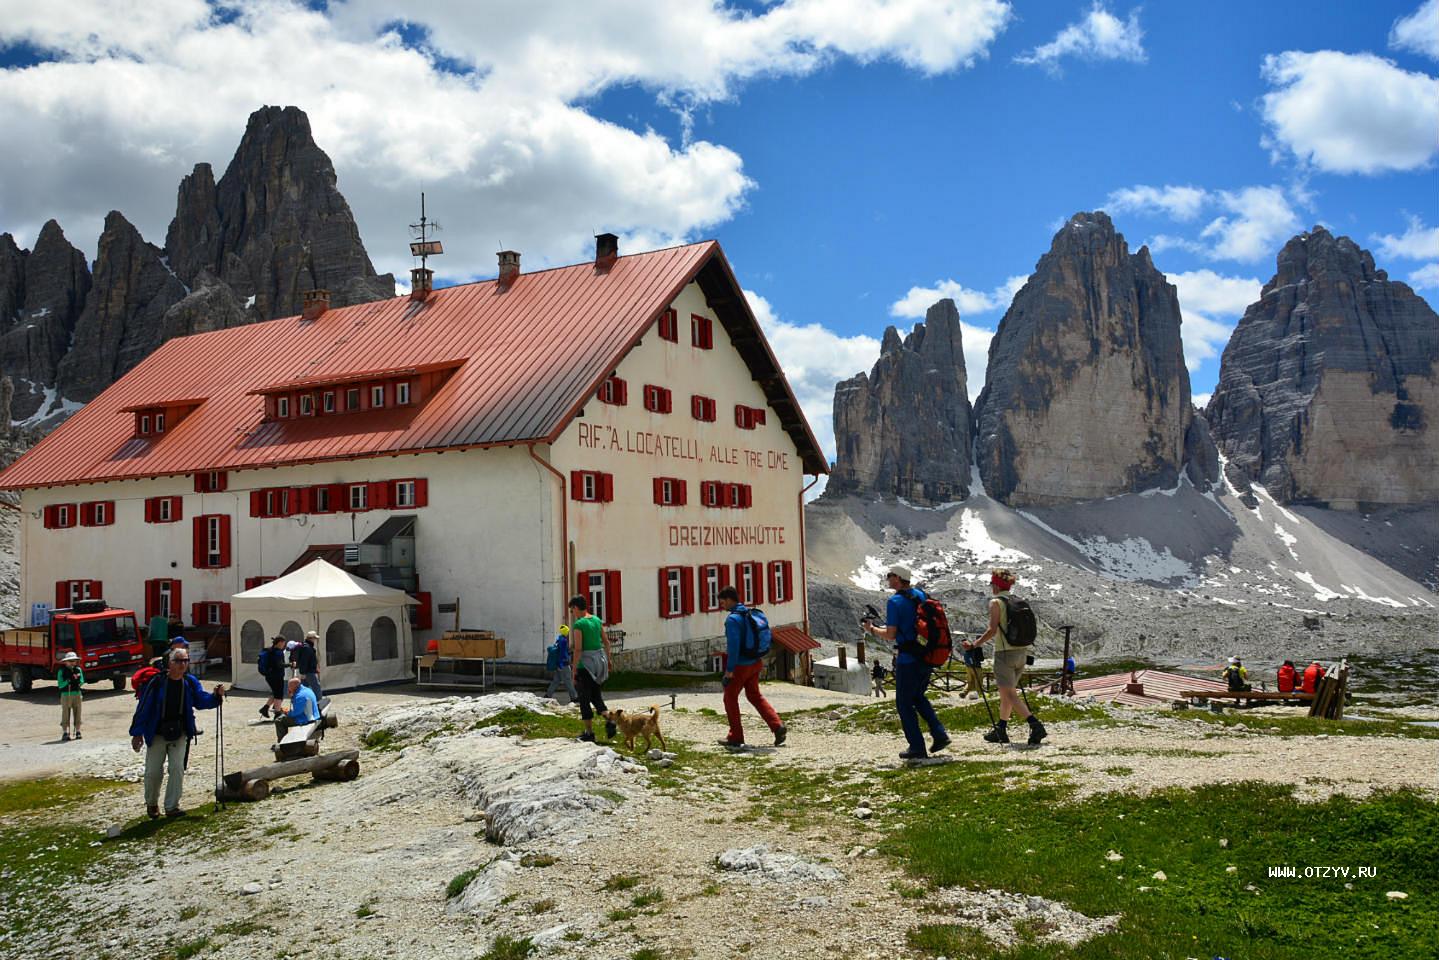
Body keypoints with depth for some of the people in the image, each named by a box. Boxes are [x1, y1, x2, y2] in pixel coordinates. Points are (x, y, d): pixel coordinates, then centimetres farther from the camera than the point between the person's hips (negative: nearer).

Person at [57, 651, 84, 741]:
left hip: (77, 694, 3)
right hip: (66, 694, -3)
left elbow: (82, 682, 5)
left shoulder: (78, 670, 9)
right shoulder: (61, 671, 0)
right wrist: (69, 680, -20)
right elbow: (60, 684, -7)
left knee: (77, 713, 5)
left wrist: (77, 680, -15)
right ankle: (65, 733, 1)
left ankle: (78, 732, 12)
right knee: (66, 714, -3)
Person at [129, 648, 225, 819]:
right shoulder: (157, 682, -14)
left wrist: (216, 695, -28)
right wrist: (137, 733, -10)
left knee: (177, 769, -5)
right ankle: (151, 804, 29)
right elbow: (143, 707, -10)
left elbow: (201, 700, -7)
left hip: (179, 735, 2)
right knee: (153, 772, 6)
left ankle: (172, 806, 4)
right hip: (157, 734, -2)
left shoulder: (190, 682, -3)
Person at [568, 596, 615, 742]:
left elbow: (578, 649, -19)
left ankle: (589, 733, 11)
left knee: (584, 698, 6)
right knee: (596, 695, 19)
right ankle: (609, 720, -2)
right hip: (600, 659, 7)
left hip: (585, 663, -7)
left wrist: (574, 670, -14)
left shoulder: (578, 624, -15)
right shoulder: (597, 620, 6)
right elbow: (606, 642, 13)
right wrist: (608, 659, 24)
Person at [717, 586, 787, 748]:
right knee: (755, 696, 19)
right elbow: (762, 637, 14)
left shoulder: (732, 619, -19)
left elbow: (733, 646, -24)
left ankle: (735, 738, 12)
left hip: (740, 666, -8)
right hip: (755, 663, 8)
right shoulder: (750, 613, 8)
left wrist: (729, 670, -20)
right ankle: (778, 726, 7)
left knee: (730, 698, 7)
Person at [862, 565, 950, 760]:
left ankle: (917, 748, 6)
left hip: (908, 660, -7)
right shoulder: (921, 596, 8)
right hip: (927, 657, 7)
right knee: (917, 697, 24)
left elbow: (890, 635, -16)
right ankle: (939, 735, 13)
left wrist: (872, 629, 2)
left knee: (904, 704, 6)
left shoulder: (895, 601, -14)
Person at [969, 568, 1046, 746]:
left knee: (1009, 694, -7)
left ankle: (1035, 725, -21)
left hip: (1004, 653, -8)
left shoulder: (996, 602, -10)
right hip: (1021, 653, 8)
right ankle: (1000, 731, 24)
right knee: (1006, 693, 17)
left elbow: (992, 630, -17)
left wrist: (974, 645, -10)